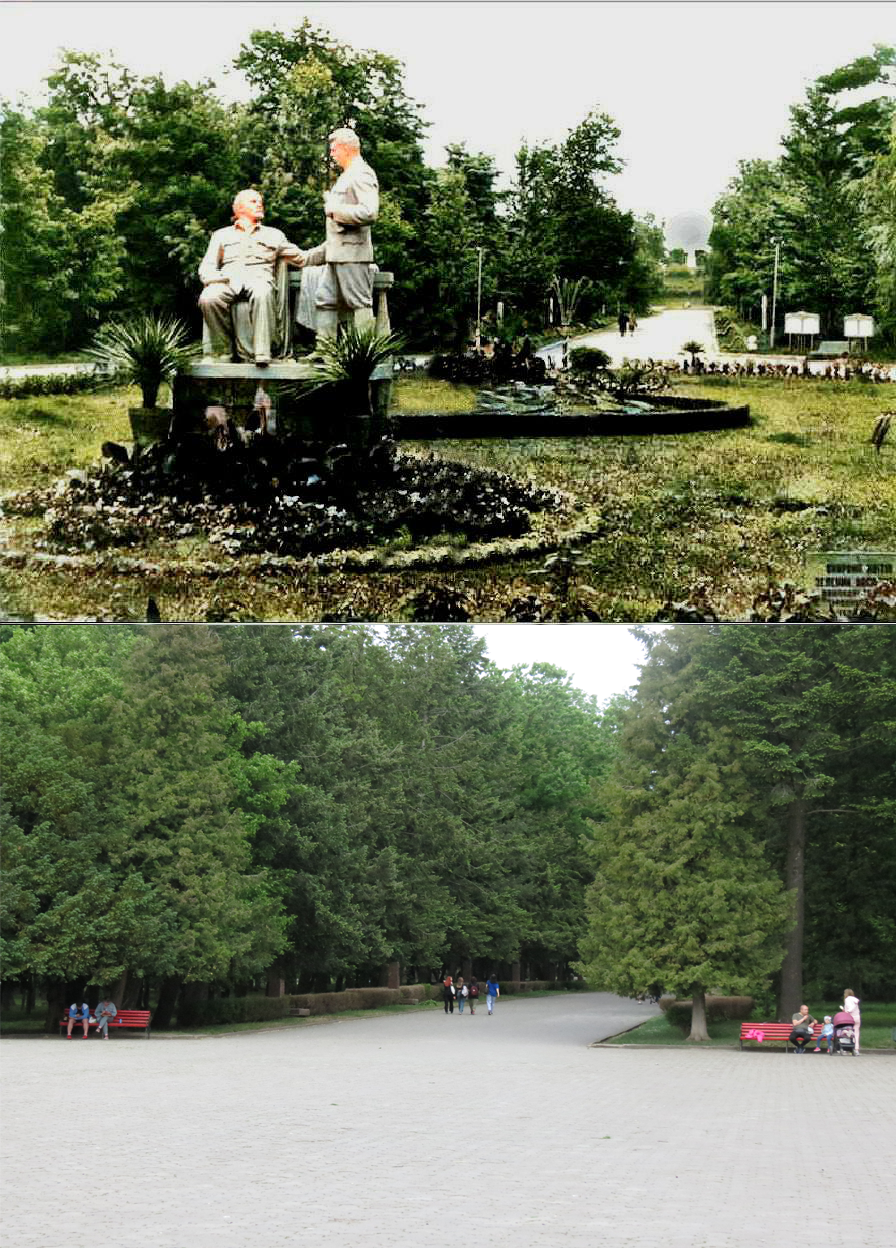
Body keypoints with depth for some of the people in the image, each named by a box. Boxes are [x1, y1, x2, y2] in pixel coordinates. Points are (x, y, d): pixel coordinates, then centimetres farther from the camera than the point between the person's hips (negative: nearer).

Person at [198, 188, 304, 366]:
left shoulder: (274, 235, 29)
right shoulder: (221, 235, 26)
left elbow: (302, 258, 22)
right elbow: (205, 270, 14)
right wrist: (226, 277, -6)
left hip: (260, 278, 0)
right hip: (228, 281, 1)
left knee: (262, 293, -40)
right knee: (208, 298, -35)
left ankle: (262, 355, -45)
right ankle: (222, 351, -23)